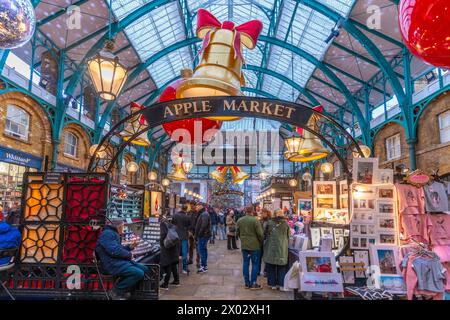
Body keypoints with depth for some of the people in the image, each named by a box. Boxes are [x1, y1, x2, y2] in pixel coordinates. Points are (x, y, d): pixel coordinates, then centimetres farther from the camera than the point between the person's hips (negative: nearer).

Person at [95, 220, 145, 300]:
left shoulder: (113, 234, 21)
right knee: (139, 273, -24)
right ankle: (117, 291, -6)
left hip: (120, 262, 11)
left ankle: (124, 290, 7)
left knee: (145, 269, 5)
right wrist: (129, 254, -10)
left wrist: (130, 247, 8)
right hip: (113, 264, -11)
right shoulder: (108, 233, -13)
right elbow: (115, 251, -24)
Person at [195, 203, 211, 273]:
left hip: (203, 235, -11)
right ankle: (205, 266, 23)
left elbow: (204, 226, -25)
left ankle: (203, 267, -7)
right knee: (203, 250, 15)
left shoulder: (204, 214, -15)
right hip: (204, 235, 11)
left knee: (201, 250, -9)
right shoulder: (202, 214, 18)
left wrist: (199, 234, -19)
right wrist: (197, 235, 15)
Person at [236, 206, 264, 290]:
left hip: (244, 245, 5)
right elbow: (260, 234, -14)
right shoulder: (255, 220, -16)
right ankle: (253, 283, 9)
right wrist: (261, 241, 5)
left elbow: (237, 233, 10)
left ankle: (247, 283, 18)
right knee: (255, 264, 6)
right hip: (254, 245, -5)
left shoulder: (239, 220, 1)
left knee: (245, 263, 12)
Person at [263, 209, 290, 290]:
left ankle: (273, 284, 15)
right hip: (282, 247, 0)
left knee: (271, 267, 10)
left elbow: (265, 234, 3)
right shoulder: (286, 224, -3)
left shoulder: (269, 223, -4)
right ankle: (281, 284, 12)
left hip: (271, 247, 0)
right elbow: (288, 236, 7)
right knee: (281, 267, 11)